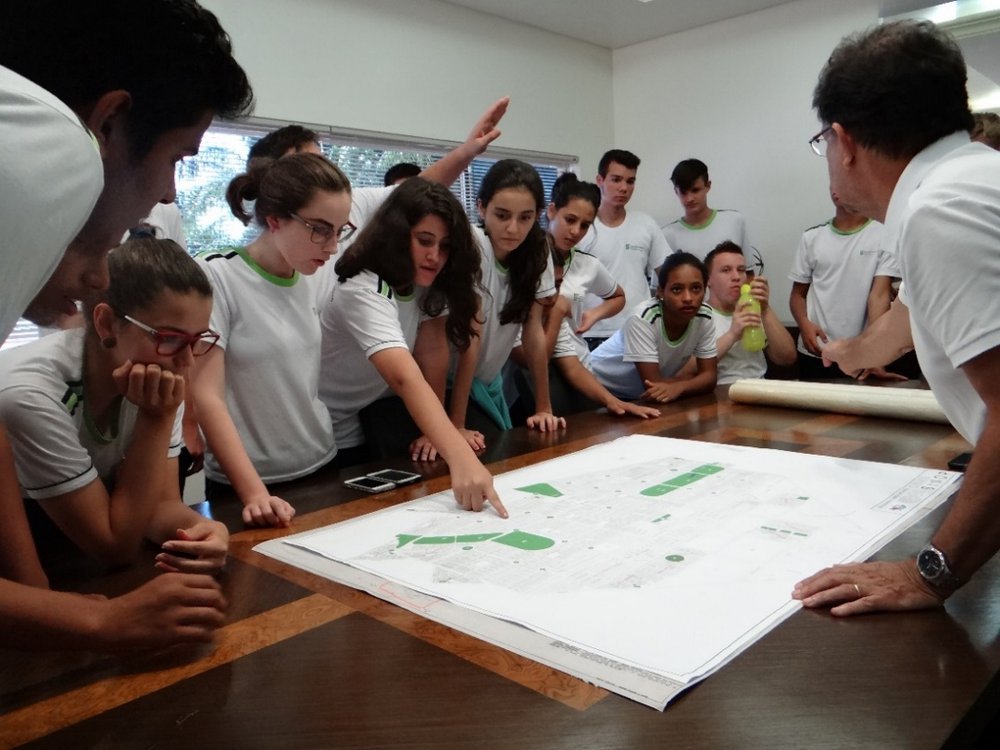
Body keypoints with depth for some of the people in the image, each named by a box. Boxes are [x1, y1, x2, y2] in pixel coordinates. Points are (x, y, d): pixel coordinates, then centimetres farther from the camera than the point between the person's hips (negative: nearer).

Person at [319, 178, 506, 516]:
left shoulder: (425, 285, -6)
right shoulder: (364, 291, -32)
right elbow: (406, 379, -45)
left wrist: (434, 430, -17)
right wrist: (461, 459, -56)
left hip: (352, 428, 7)